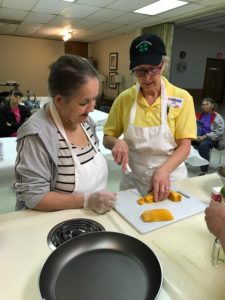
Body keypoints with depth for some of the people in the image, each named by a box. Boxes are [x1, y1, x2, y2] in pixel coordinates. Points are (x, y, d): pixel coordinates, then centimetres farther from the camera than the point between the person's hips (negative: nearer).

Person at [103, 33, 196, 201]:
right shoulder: (124, 98, -6)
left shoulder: (182, 98, -10)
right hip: (132, 179, 1)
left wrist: (164, 170, -28)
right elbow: (107, 138, 1)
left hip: (170, 179, -1)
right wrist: (117, 142, -20)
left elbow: (184, 146, -11)